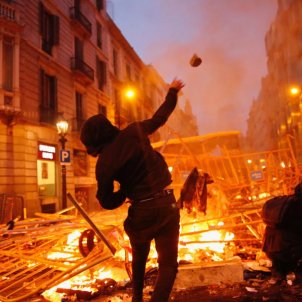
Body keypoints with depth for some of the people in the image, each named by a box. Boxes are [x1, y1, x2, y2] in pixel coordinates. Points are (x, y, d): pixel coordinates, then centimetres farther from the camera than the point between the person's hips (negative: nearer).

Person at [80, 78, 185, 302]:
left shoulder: (104, 163, -4)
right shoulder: (133, 132, -3)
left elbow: (108, 202, -2)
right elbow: (159, 117, 11)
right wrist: (173, 91, 26)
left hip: (140, 212, 1)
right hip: (167, 204, -1)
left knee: (139, 257, 30)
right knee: (168, 264, 6)